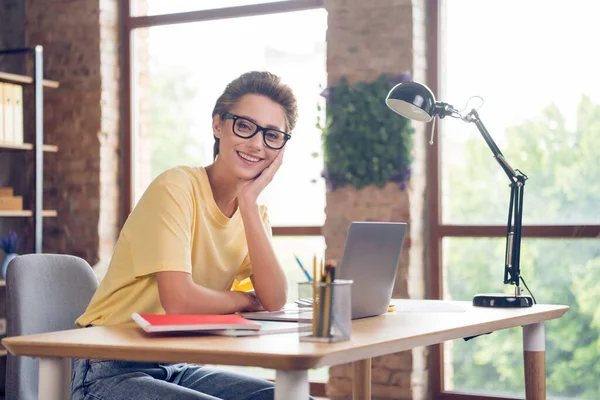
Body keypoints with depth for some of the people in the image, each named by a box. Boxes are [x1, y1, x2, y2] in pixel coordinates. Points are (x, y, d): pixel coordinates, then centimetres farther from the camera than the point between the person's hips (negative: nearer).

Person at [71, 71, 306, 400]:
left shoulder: (254, 212, 7)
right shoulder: (176, 188, -15)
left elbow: (275, 301, -9)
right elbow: (179, 301, -26)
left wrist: (248, 201, -14)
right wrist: (247, 300, -7)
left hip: (179, 369, 7)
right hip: (110, 371, -7)